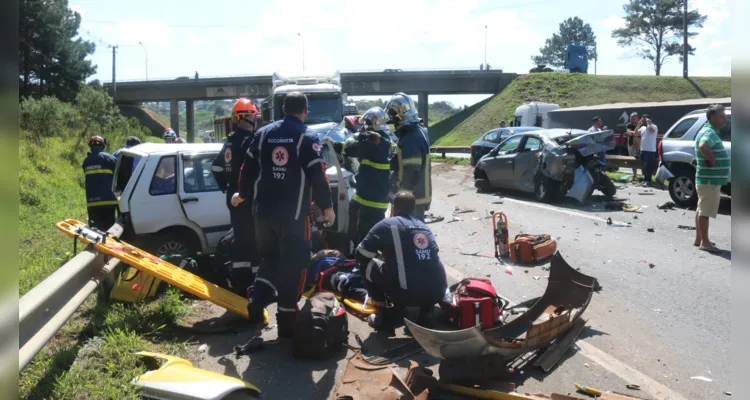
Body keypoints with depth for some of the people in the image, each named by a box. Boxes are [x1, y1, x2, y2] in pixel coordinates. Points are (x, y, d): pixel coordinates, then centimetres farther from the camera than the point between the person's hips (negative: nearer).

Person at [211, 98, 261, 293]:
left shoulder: (229, 142, 13)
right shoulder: (250, 141, -16)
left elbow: (216, 168, 20)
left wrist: (226, 189, 22)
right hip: (249, 198, -9)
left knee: (240, 238, 14)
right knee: (255, 240, -4)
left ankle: (239, 282, 20)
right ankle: (257, 282, -1)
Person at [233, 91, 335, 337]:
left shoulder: (263, 133, 6)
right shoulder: (308, 138, -7)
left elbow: (248, 169, 11)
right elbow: (317, 176, -11)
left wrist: (243, 194, 27)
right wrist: (327, 207, 0)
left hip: (263, 210, 5)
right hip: (294, 213, -4)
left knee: (269, 257, 24)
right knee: (292, 265, 4)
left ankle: (256, 299, 9)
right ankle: (286, 319, 6)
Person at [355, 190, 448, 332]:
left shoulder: (387, 224, 4)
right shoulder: (424, 227, 19)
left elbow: (361, 255, 7)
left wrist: (384, 257, 28)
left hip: (408, 293, -5)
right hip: (437, 292, 5)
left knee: (369, 266, 16)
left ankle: (386, 317, 19)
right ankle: (424, 315, 23)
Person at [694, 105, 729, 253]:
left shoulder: (709, 131, 14)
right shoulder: (710, 132, -19)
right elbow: (703, 146, -40)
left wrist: (713, 160, 13)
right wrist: (713, 160, -26)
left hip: (709, 178, 10)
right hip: (709, 179, -10)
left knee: (701, 210, 15)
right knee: (705, 211, -4)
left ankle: (699, 239, 24)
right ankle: (705, 242, 2)